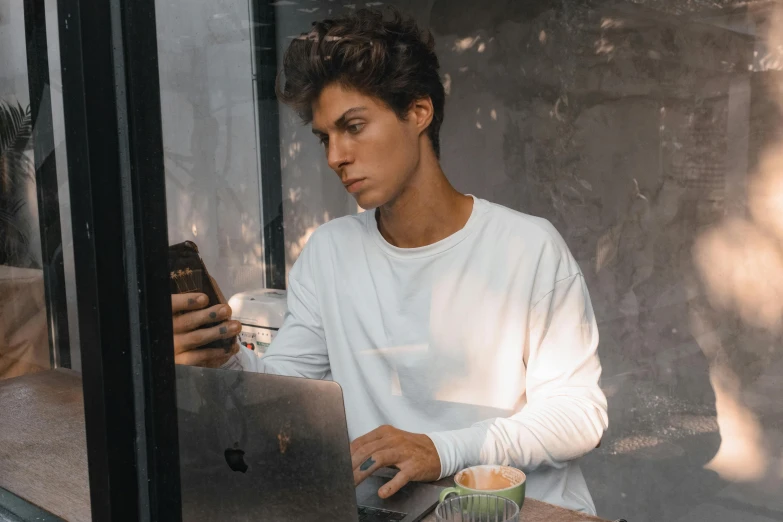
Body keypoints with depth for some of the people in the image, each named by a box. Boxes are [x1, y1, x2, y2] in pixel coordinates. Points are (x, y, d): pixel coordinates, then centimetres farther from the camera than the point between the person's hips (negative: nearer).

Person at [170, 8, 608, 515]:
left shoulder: (531, 246, -9)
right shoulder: (327, 253, 4)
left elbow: (580, 412, -9)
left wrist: (444, 450, -23)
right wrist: (228, 361, -18)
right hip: (386, 507, 2)